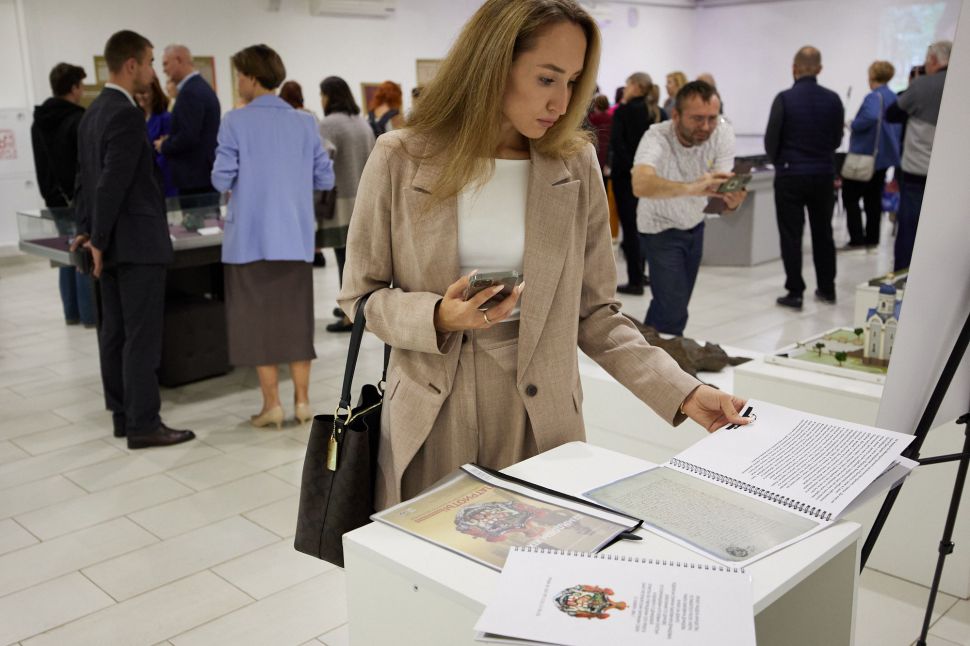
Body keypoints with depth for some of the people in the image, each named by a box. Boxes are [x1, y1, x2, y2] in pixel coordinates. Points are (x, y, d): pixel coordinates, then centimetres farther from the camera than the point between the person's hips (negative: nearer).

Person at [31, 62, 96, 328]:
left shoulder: (39, 122, 12)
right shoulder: (78, 120, -15)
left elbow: (40, 164, 17)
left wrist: (48, 193, 22)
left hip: (55, 199, 8)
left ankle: (72, 312, 17)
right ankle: (90, 314, -2)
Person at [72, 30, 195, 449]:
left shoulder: (93, 112, 14)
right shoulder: (127, 115, -15)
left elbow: (85, 179, 15)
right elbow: (113, 184, -19)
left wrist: (88, 232, 15)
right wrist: (99, 240, -13)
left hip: (114, 244, 10)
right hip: (137, 243, -9)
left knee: (115, 332, 12)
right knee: (142, 336, -5)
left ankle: (123, 415, 20)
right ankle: (143, 425, -1)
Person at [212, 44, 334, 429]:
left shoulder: (236, 122, -7)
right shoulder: (305, 123, 3)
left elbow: (222, 180, -11)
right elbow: (325, 178, 3)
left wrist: (237, 183, 11)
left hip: (251, 238, -3)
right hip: (296, 238, 3)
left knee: (258, 319, 6)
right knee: (296, 317, 12)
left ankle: (272, 404, 8)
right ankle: (302, 400, 14)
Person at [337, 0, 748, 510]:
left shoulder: (576, 164, -1)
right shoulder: (399, 160, -5)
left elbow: (594, 312, 2)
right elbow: (361, 295, 1)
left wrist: (683, 393, -7)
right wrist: (438, 317, -18)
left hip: (542, 417, 1)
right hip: (430, 419, -1)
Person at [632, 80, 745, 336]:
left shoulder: (723, 132, -21)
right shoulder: (657, 138, -33)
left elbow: (721, 190, -27)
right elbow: (641, 185, -53)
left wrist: (733, 198, -51)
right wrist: (691, 187, -67)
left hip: (694, 224, 5)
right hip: (661, 228, -5)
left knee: (676, 302, 17)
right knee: (673, 310, -13)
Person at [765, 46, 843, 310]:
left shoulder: (785, 99, -12)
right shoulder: (833, 99, -1)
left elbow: (771, 139, -7)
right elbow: (837, 139, 7)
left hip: (790, 175, -3)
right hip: (824, 174, 4)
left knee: (791, 235, 2)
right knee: (823, 233, 15)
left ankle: (795, 292, 2)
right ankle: (827, 288, 24)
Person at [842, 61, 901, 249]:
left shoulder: (874, 97, -15)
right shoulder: (894, 98, 13)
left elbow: (871, 117, -35)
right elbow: (897, 126, 19)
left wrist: (853, 125, -19)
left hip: (866, 155, -9)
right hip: (885, 156, 9)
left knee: (850, 196, -1)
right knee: (873, 198, 13)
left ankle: (857, 239, -3)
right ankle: (872, 238, 17)